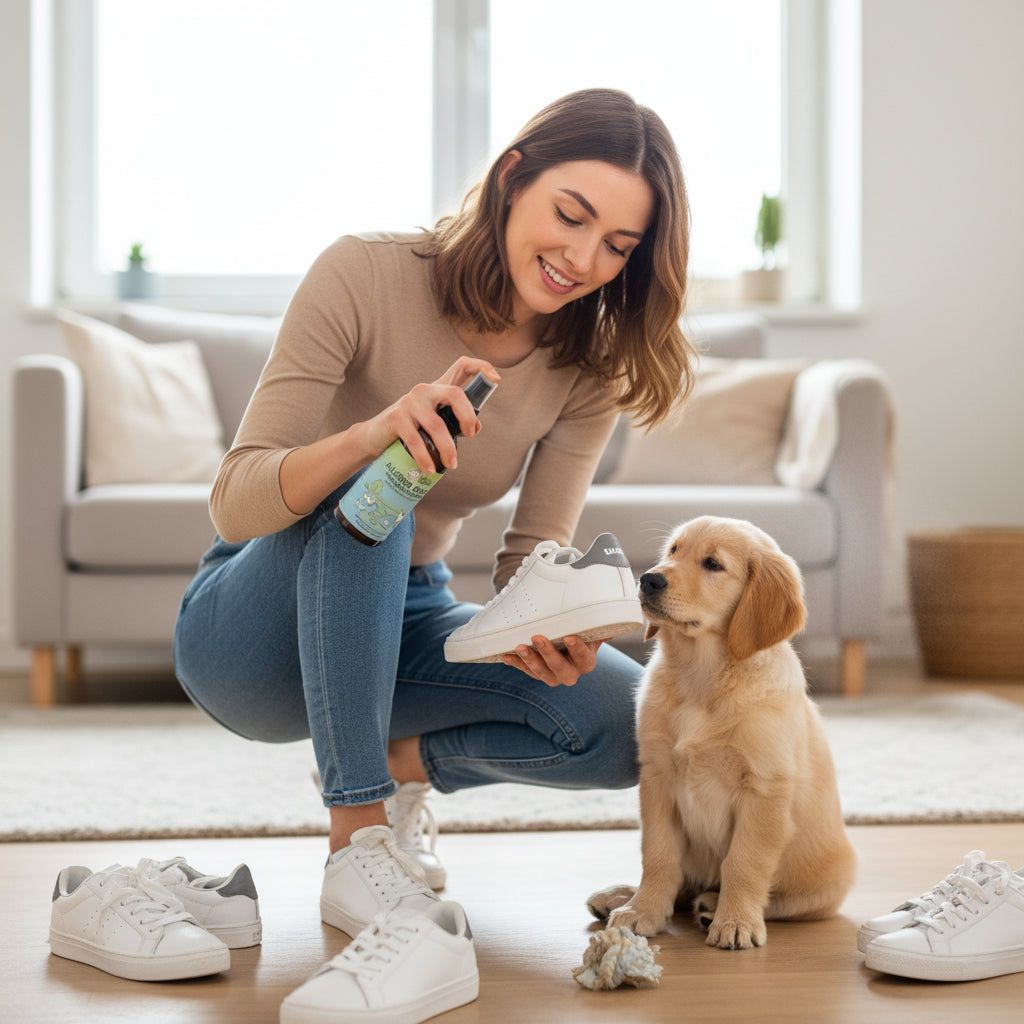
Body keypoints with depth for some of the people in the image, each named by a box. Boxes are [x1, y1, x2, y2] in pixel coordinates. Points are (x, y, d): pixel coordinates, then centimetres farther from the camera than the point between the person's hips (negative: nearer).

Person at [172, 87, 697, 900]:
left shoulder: (590, 368, -8)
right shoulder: (367, 275, -21)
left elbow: (532, 556, -10)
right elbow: (235, 503, -26)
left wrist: (545, 626, -34)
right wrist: (371, 435, -45)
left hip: (402, 624, 4)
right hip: (256, 632, -4)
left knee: (631, 723, -18)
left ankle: (402, 759, 7)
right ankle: (357, 836, -30)